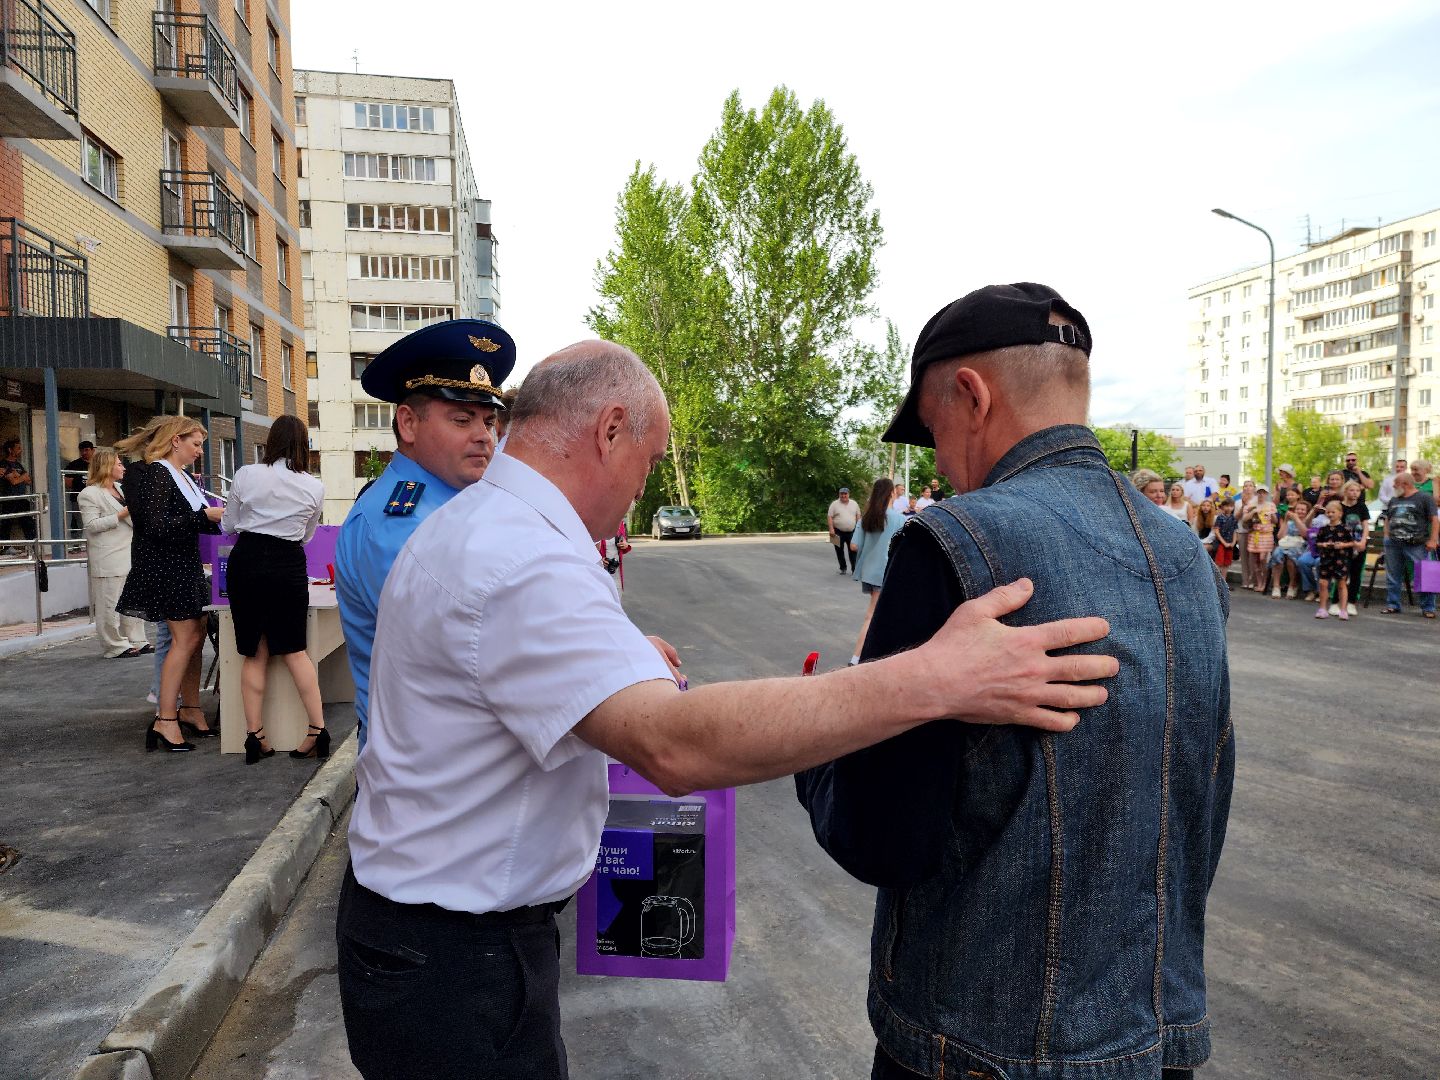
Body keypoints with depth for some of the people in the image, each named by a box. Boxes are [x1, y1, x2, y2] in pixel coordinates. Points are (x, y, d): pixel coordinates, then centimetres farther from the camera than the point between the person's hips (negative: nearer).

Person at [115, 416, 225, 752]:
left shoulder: (184, 477, 16)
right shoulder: (154, 474, -13)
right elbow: (158, 527, -22)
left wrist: (218, 518, 6)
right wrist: (205, 516, -20)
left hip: (185, 566, 9)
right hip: (165, 568, -9)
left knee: (194, 636, 10)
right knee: (186, 637, -10)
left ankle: (191, 711, 19)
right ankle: (165, 722, -6)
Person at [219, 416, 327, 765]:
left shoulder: (246, 475, -3)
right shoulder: (314, 488, 0)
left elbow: (228, 525, 9)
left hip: (246, 562, 0)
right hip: (290, 566, 0)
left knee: (255, 653, 8)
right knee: (295, 650, 9)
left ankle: (255, 736, 11)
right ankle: (318, 730, 5)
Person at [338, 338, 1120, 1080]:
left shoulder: (463, 526, 6)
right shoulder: (524, 564, -28)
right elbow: (675, 746, -41)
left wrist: (622, 661, 21)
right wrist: (933, 681, -43)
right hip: (456, 956, -10)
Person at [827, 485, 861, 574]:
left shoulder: (854, 504, 6)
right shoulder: (834, 504, -3)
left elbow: (858, 516, 11)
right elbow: (829, 517, -6)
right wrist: (831, 529, -14)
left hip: (851, 532, 1)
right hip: (838, 532, -1)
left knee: (853, 550, 0)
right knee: (840, 551, 7)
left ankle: (854, 569, 4)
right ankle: (843, 568, 19)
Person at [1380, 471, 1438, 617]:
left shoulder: (1425, 497, -1)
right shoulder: (1394, 501, 17)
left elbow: (1435, 520, -6)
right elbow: (1387, 519, 25)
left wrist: (1433, 540, -14)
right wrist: (1387, 536, 11)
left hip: (1417, 545, -6)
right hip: (1393, 545, 6)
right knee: (1393, 577, 10)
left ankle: (1428, 608, 2)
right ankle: (1392, 605, 18)